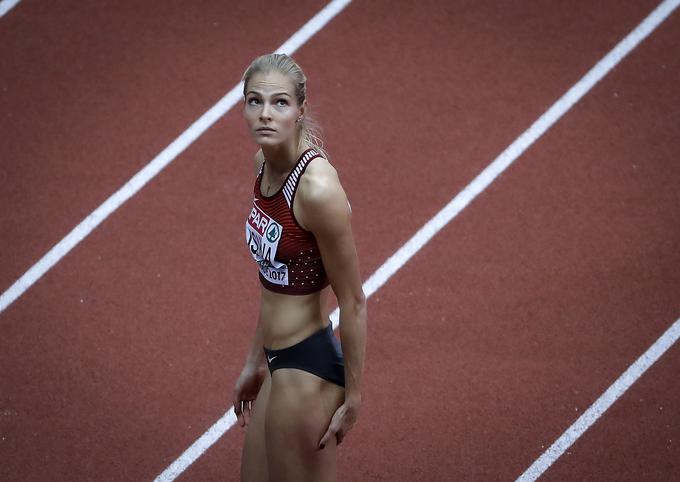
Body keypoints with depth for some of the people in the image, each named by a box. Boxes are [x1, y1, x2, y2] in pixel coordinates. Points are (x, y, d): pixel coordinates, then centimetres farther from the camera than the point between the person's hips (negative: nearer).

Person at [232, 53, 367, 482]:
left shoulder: (318, 189, -24)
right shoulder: (266, 164, 2)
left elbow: (353, 302, -17)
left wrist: (353, 398, -12)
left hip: (309, 368, -9)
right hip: (279, 364, 9)